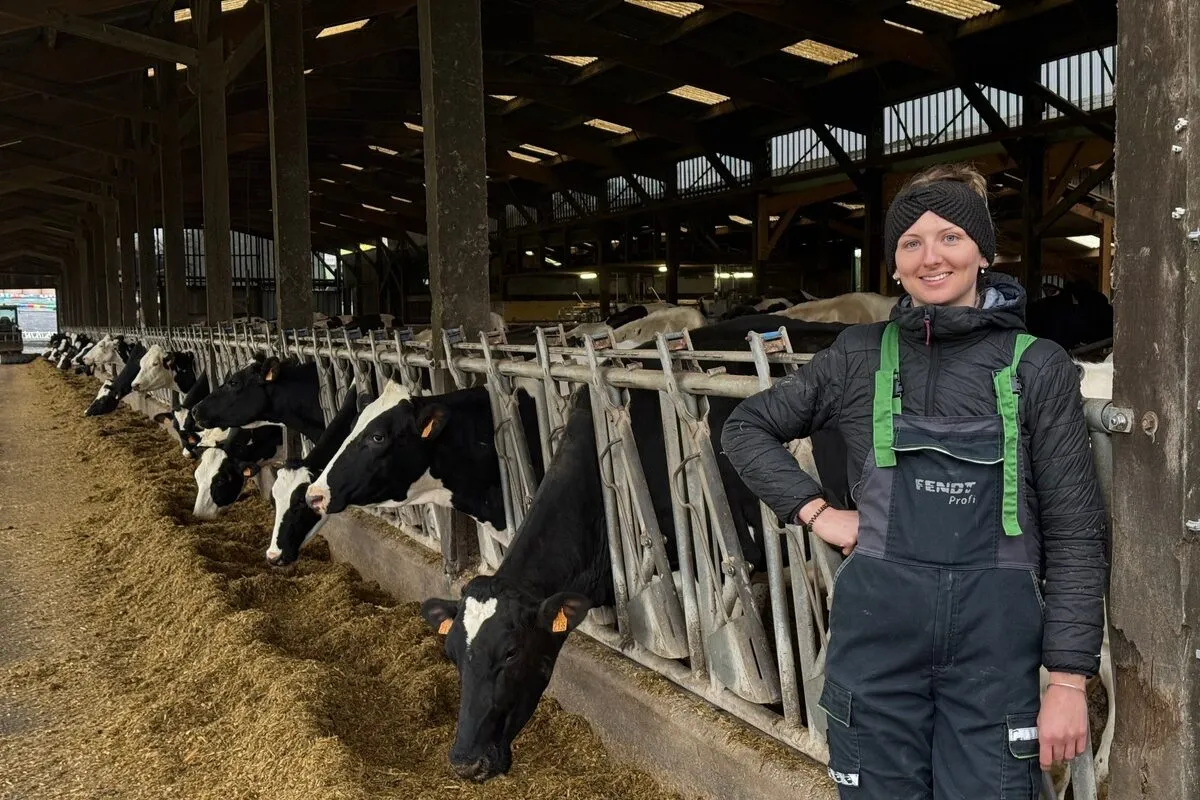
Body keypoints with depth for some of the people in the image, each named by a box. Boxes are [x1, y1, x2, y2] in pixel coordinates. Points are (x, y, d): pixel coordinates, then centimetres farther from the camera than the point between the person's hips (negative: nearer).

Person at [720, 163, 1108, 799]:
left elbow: (1076, 532, -1)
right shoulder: (861, 355, 4)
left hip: (996, 638, -1)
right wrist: (816, 512, 1)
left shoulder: (1038, 366, -1)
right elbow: (745, 427, 13)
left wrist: (1069, 679, -5)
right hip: (877, 627, 1)